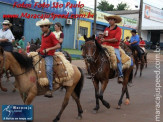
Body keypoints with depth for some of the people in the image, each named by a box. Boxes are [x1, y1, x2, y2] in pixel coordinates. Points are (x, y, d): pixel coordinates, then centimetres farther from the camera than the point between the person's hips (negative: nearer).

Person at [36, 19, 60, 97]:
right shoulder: (43, 35, 13)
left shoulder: (51, 35, -9)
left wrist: (48, 49, -22)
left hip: (48, 55, -9)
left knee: (49, 69, -27)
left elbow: (58, 46, -15)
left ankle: (50, 89, -26)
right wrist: (39, 49, 11)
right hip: (41, 54, 9)